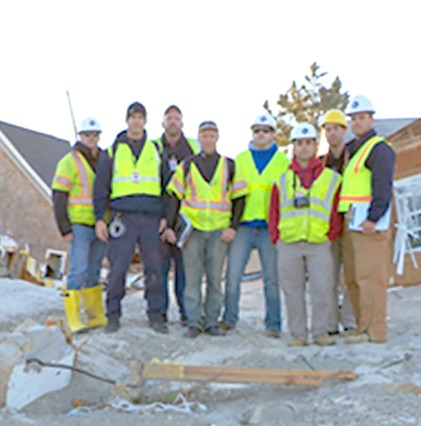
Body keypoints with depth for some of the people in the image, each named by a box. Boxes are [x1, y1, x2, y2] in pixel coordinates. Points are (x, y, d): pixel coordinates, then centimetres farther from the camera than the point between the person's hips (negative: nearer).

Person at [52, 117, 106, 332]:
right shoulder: (70, 162, -6)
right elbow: (58, 197, -10)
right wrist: (65, 229, -15)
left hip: (100, 226, 6)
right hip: (79, 226, -6)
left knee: (93, 272, 11)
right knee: (79, 271, -11)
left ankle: (95, 316, 16)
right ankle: (74, 319, -8)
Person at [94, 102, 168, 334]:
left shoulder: (156, 150, 13)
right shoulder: (112, 151, 10)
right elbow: (100, 187, 9)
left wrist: (165, 216, 6)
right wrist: (100, 218, 1)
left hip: (151, 218, 1)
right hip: (123, 217, -1)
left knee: (154, 268, 1)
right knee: (117, 268, -5)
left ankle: (155, 315, 11)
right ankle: (113, 315, 7)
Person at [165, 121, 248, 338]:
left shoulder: (229, 165, 9)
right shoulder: (187, 165, 9)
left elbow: (239, 198, 10)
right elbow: (175, 197, 9)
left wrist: (233, 227, -1)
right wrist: (169, 227, 1)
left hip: (219, 230, 0)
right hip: (192, 228, 0)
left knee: (215, 277, 3)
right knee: (192, 277, -1)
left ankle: (212, 322, 11)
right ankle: (194, 322, 4)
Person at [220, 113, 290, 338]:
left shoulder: (283, 161, 10)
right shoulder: (241, 159, 13)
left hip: (270, 226, -1)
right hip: (243, 224, 1)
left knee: (272, 277, 2)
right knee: (233, 275, -3)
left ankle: (273, 324, 11)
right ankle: (229, 318, 12)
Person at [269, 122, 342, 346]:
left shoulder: (331, 178, 9)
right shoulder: (282, 180, 13)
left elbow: (337, 212, 9)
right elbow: (274, 212, 13)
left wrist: (331, 235, 0)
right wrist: (277, 238, 5)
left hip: (319, 244, -1)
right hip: (288, 245, 1)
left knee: (322, 290, -5)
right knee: (293, 291, 4)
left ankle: (320, 332, 9)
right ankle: (298, 333, 13)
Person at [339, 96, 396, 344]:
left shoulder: (379, 148, -6)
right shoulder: (351, 149, 22)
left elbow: (383, 187, -16)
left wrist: (372, 219, -23)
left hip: (369, 224, -9)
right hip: (351, 223, 9)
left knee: (370, 276, -10)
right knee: (353, 278, 10)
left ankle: (374, 331, -7)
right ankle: (363, 327, 17)